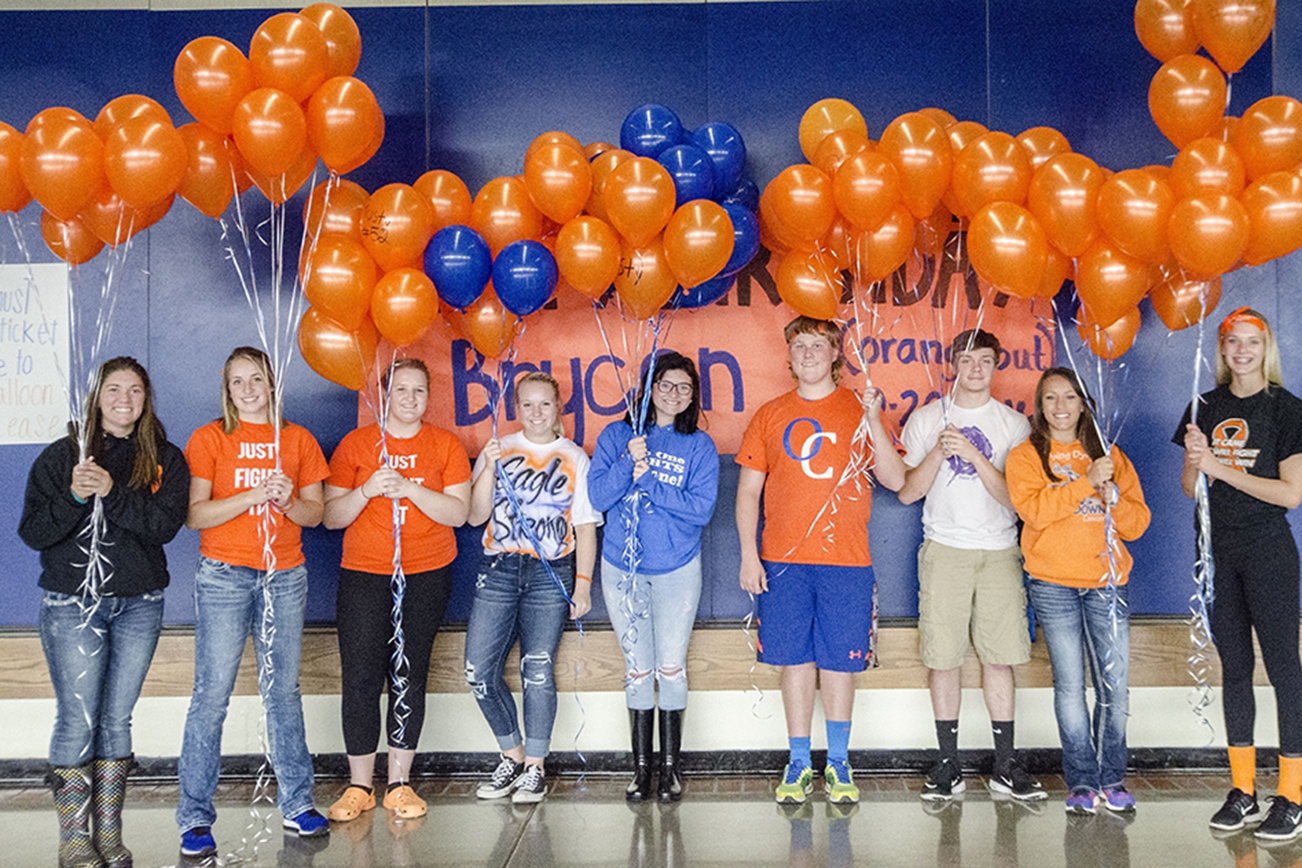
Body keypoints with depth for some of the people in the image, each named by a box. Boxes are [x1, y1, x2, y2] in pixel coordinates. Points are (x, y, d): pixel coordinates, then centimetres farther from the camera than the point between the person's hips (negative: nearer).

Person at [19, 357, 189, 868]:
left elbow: (166, 524, -10)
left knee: (117, 720, 7)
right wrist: (73, 497, -19)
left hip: (139, 604, 2)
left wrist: (111, 492, -21)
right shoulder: (60, 456, 3)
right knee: (77, 721, -3)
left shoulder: (165, 460, 5)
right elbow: (33, 533, -2)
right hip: (72, 604, -1)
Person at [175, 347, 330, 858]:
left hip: (285, 576, 3)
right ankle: (195, 817, 4)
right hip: (224, 576, -2)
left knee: (283, 690, 8)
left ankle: (296, 804, 16)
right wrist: (253, 496, -18)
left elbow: (315, 513, 9)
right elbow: (195, 514, -6)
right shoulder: (210, 439, 2)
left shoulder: (298, 440, 10)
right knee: (212, 694, -4)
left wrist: (288, 501, -11)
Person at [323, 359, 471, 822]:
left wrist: (409, 488, -17)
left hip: (427, 575, 0)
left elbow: (458, 512, -4)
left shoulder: (445, 445, 6)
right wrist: (366, 491, -16)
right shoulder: (356, 444, 6)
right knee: (360, 676, -3)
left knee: (409, 676, 2)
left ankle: (399, 784, 13)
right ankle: (359, 786, 9)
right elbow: (331, 516, 2)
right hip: (364, 575, 0)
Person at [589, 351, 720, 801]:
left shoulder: (699, 446, 0)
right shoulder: (616, 437, 3)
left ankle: (670, 767, 13)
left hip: (677, 569, -1)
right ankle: (641, 768, 16)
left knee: (671, 667, 1)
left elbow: (701, 508, -11)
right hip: (622, 567, 1)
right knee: (638, 669, 7)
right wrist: (630, 463, -20)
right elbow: (598, 496, -6)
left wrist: (647, 481, -16)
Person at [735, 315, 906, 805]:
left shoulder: (859, 411, 5)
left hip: (845, 561, -1)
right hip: (784, 561, 1)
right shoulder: (770, 416, 9)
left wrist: (874, 421, -14)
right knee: (795, 660, 5)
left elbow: (895, 480, -3)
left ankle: (839, 765, 17)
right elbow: (748, 492, 9)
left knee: (839, 663, 4)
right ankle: (798, 764, 16)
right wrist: (748, 555, 0)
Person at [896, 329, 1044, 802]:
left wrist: (973, 454, -13)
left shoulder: (1014, 424, 7)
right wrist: (939, 451, -11)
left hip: (999, 553, 1)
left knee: (999, 658, 1)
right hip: (944, 550, 0)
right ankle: (948, 765, 10)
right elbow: (907, 492, 2)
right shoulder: (925, 420, 7)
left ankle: (1005, 765, 11)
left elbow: (1013, 497, -3)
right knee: (943, 658, -1)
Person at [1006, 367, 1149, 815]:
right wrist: (1087, 483, -18)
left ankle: (1111, 778, 14)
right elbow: (1034, 509, -13)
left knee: (1115, 683, 0)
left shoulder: (1109, 455, 14)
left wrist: (1113, 498, -10)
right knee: (1070, 683, -1)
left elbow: (1137, 523, 9)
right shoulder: (1026, 455, 5)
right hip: (1054, 584, -2)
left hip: (1108, 581, 2)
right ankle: (1081, 781, 10)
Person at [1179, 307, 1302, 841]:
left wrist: (1220, 468, -16)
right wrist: (1195, 461, -13)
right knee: (1234, 667, 9)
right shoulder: (1206, 408, 8)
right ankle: (1243, 793, 17)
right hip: (1219, 551, 5)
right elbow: (1189, 488, 9)